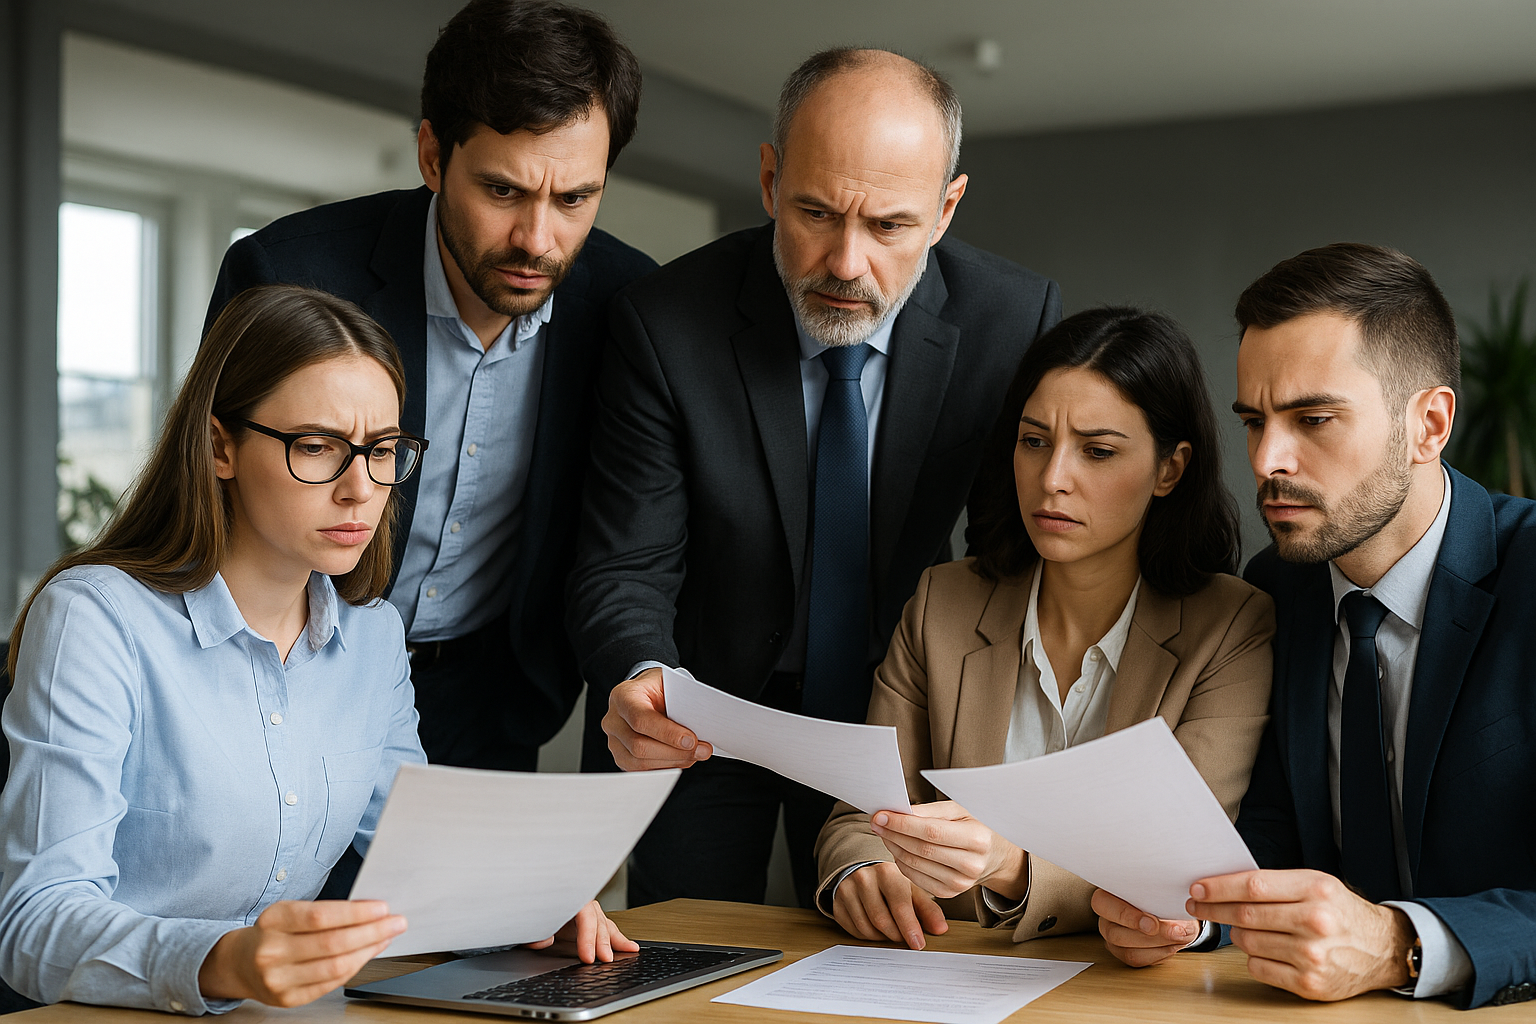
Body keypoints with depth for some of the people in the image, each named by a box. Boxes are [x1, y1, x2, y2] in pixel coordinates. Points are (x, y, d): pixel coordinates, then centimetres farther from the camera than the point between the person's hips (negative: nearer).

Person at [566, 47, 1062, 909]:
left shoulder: (1016, 320, -16)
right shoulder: (665, 324, -20)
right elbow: (626, 568, -18)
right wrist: (640, 684, -39)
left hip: (890, 703, 2)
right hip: (701, 715, -1)